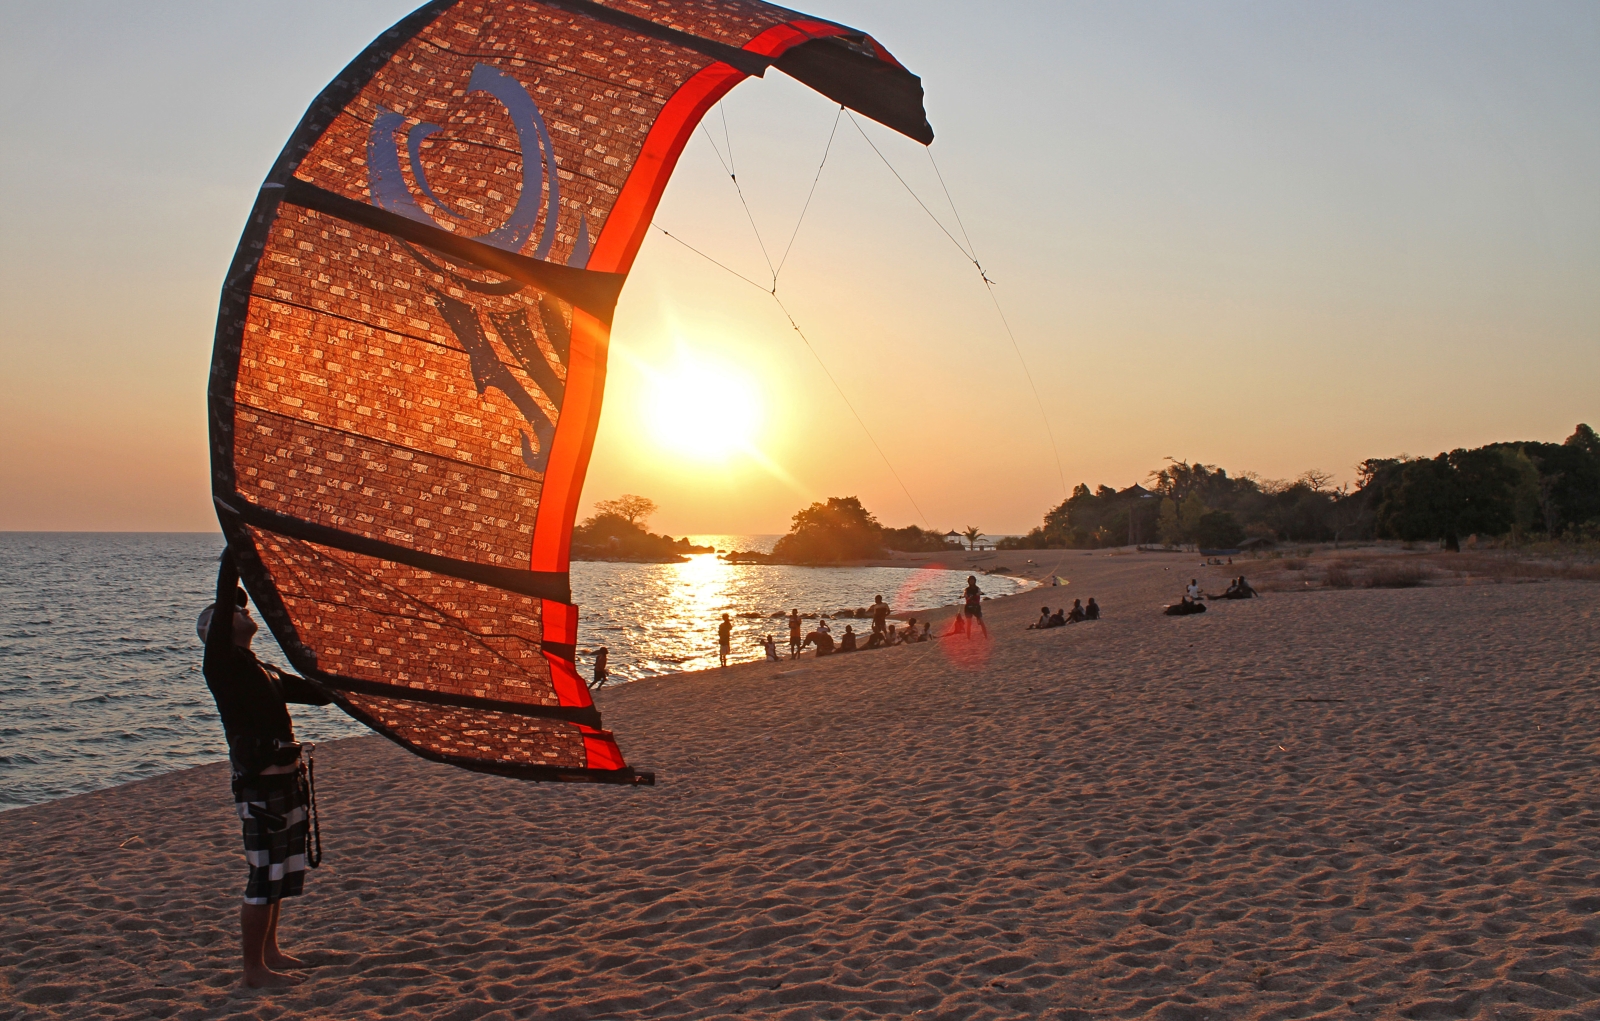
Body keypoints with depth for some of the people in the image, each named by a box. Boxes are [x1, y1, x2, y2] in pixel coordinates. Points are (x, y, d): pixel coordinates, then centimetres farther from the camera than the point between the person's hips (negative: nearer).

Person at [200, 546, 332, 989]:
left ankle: (269, 952, 30)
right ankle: (254, 968, 6)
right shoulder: (221, 663, -8)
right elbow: (222, 604, -21)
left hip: (286, 779, 9)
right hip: (260, 783, -9)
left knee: (278, 873, 17)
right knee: (263, 876, -4)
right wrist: (234, 556, -20)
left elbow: (316, 694, 26)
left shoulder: (260, 670, 18)